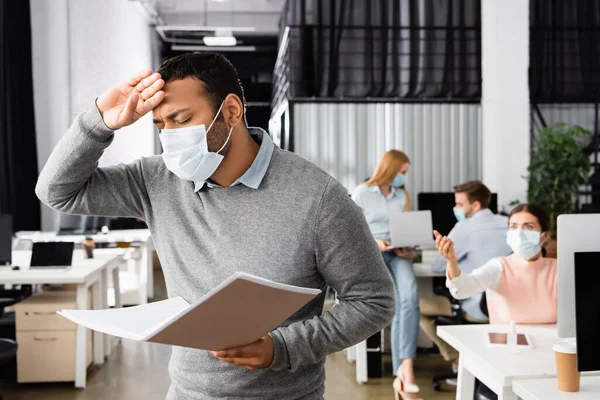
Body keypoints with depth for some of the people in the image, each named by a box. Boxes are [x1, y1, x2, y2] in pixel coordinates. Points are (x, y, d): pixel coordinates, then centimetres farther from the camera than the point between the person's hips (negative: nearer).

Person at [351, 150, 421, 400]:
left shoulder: (403, 195, 17)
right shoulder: (361, 193, 4)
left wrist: (409, 248, -5)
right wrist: (373, 242, -15)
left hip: (399, 253, 3)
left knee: (409, 297, -28)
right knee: (400, 304, -24)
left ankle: (405, 368, -33)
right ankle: (403, 371, -17)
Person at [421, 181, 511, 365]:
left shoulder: (465, 228, -13)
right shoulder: (508, 224, 5)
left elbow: (437, 266, -5)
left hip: (481, 310, -8)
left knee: (418, 306, 7)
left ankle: (456, 359, 12)